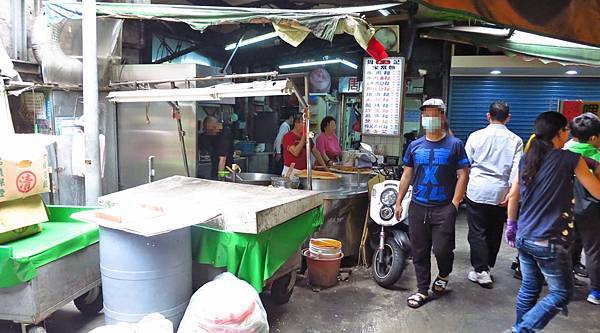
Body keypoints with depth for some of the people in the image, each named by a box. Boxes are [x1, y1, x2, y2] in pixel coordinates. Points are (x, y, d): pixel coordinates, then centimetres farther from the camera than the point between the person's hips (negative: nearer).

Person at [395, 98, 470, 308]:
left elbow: (463, 175, -2)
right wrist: (398, 202, 10)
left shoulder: (455, 145, -1)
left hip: (444, 208, -3)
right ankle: (423, 290, 23)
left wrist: (455, 203, -10)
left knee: (442, 249, -5)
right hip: (418, 207, 3)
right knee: (419, 252, 8)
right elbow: (407, 175, 13)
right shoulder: (415, 146, 9)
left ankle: (444, 275, 29)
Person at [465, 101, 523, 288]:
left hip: (477, 191, -2)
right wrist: (511, 194, -4)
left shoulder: (476, 136, -3)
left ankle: (481, 271, 2)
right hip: (500, 194, 2)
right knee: (494, 232, 16)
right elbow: (516, 169, -7)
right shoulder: (515, 140, -1)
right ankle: (487, 266, 28)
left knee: (477, 232, 5)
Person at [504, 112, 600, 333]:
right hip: (550, 242, -6)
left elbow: (513, 195, 12)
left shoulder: (526, 159, 5)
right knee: (561, 294, 10)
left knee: (529, 289, 19)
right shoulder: (570, 159, -10)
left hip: (524, 238, 6)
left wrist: (511, 225, 22)